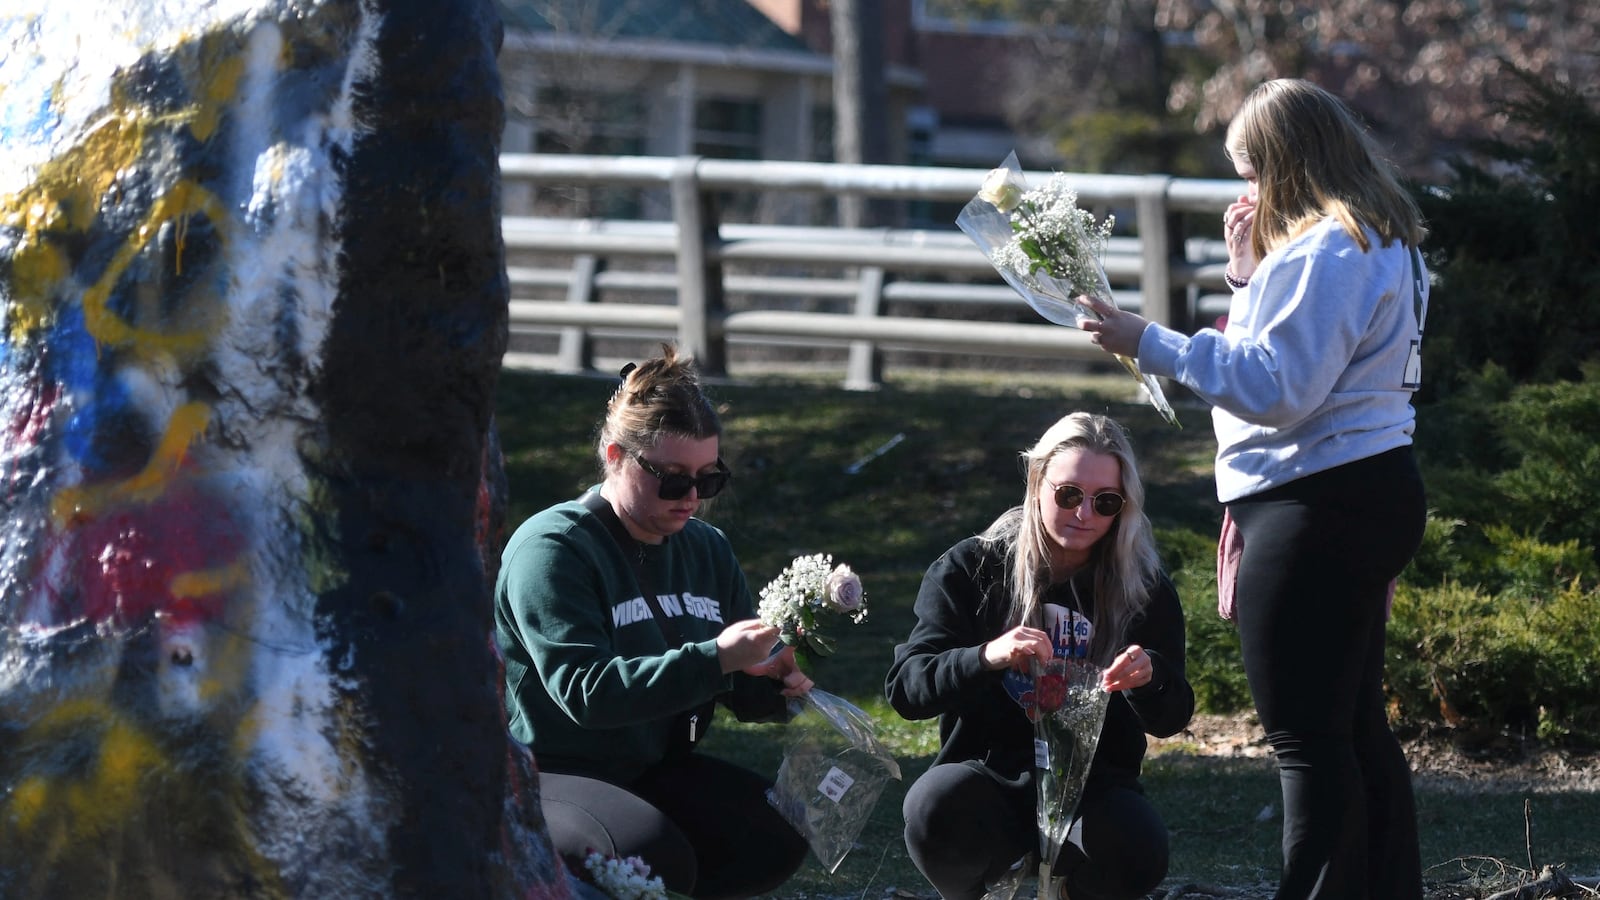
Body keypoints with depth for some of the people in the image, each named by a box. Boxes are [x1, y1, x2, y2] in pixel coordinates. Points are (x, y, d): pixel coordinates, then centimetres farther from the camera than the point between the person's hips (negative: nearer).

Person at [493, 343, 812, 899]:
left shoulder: (707, 550, 9)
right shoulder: (551, 549, -14)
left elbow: (742, 693, 14)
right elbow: (585, 692, -26)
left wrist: (774, 684, -12)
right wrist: (714, 659, -33)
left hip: (656, 769, 7)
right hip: (550, 774, -7)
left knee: (778, 836, -17)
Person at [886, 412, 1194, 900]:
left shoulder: (1144, 588, 4)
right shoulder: (970, 569, -1)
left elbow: (1170, 719, 2)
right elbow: (905, 688, -10)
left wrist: (1150, 677, -24)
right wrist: (986, 657, -32)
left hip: (1092, 782, 1)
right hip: (987, 775, -1)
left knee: (1135, 858, -33)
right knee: (936, 808, -37)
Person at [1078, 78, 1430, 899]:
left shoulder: (1326, 253, -17)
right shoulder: (1378, 241, 16)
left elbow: (1276, 387, -22)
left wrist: (1150, 345, -20)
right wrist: (1249, 273, 14)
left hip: (1316, 510, -11)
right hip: (1368, 493, 11)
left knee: (1307, 737, -8)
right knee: (1355, 727, 17)